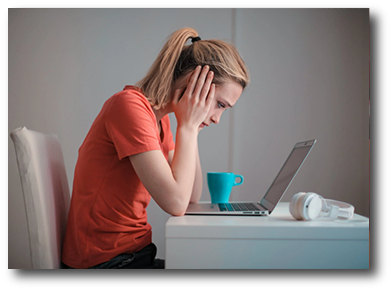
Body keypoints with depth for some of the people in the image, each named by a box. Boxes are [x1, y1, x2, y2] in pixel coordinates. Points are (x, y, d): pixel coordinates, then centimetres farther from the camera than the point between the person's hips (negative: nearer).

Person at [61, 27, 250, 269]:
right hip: (107, 260, -8)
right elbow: (176, 202, -26)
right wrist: (188, 126, -16)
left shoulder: (159, 119, 8)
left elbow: (192, 197, 7)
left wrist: (191, 129, -2)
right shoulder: (130, 105, -19)